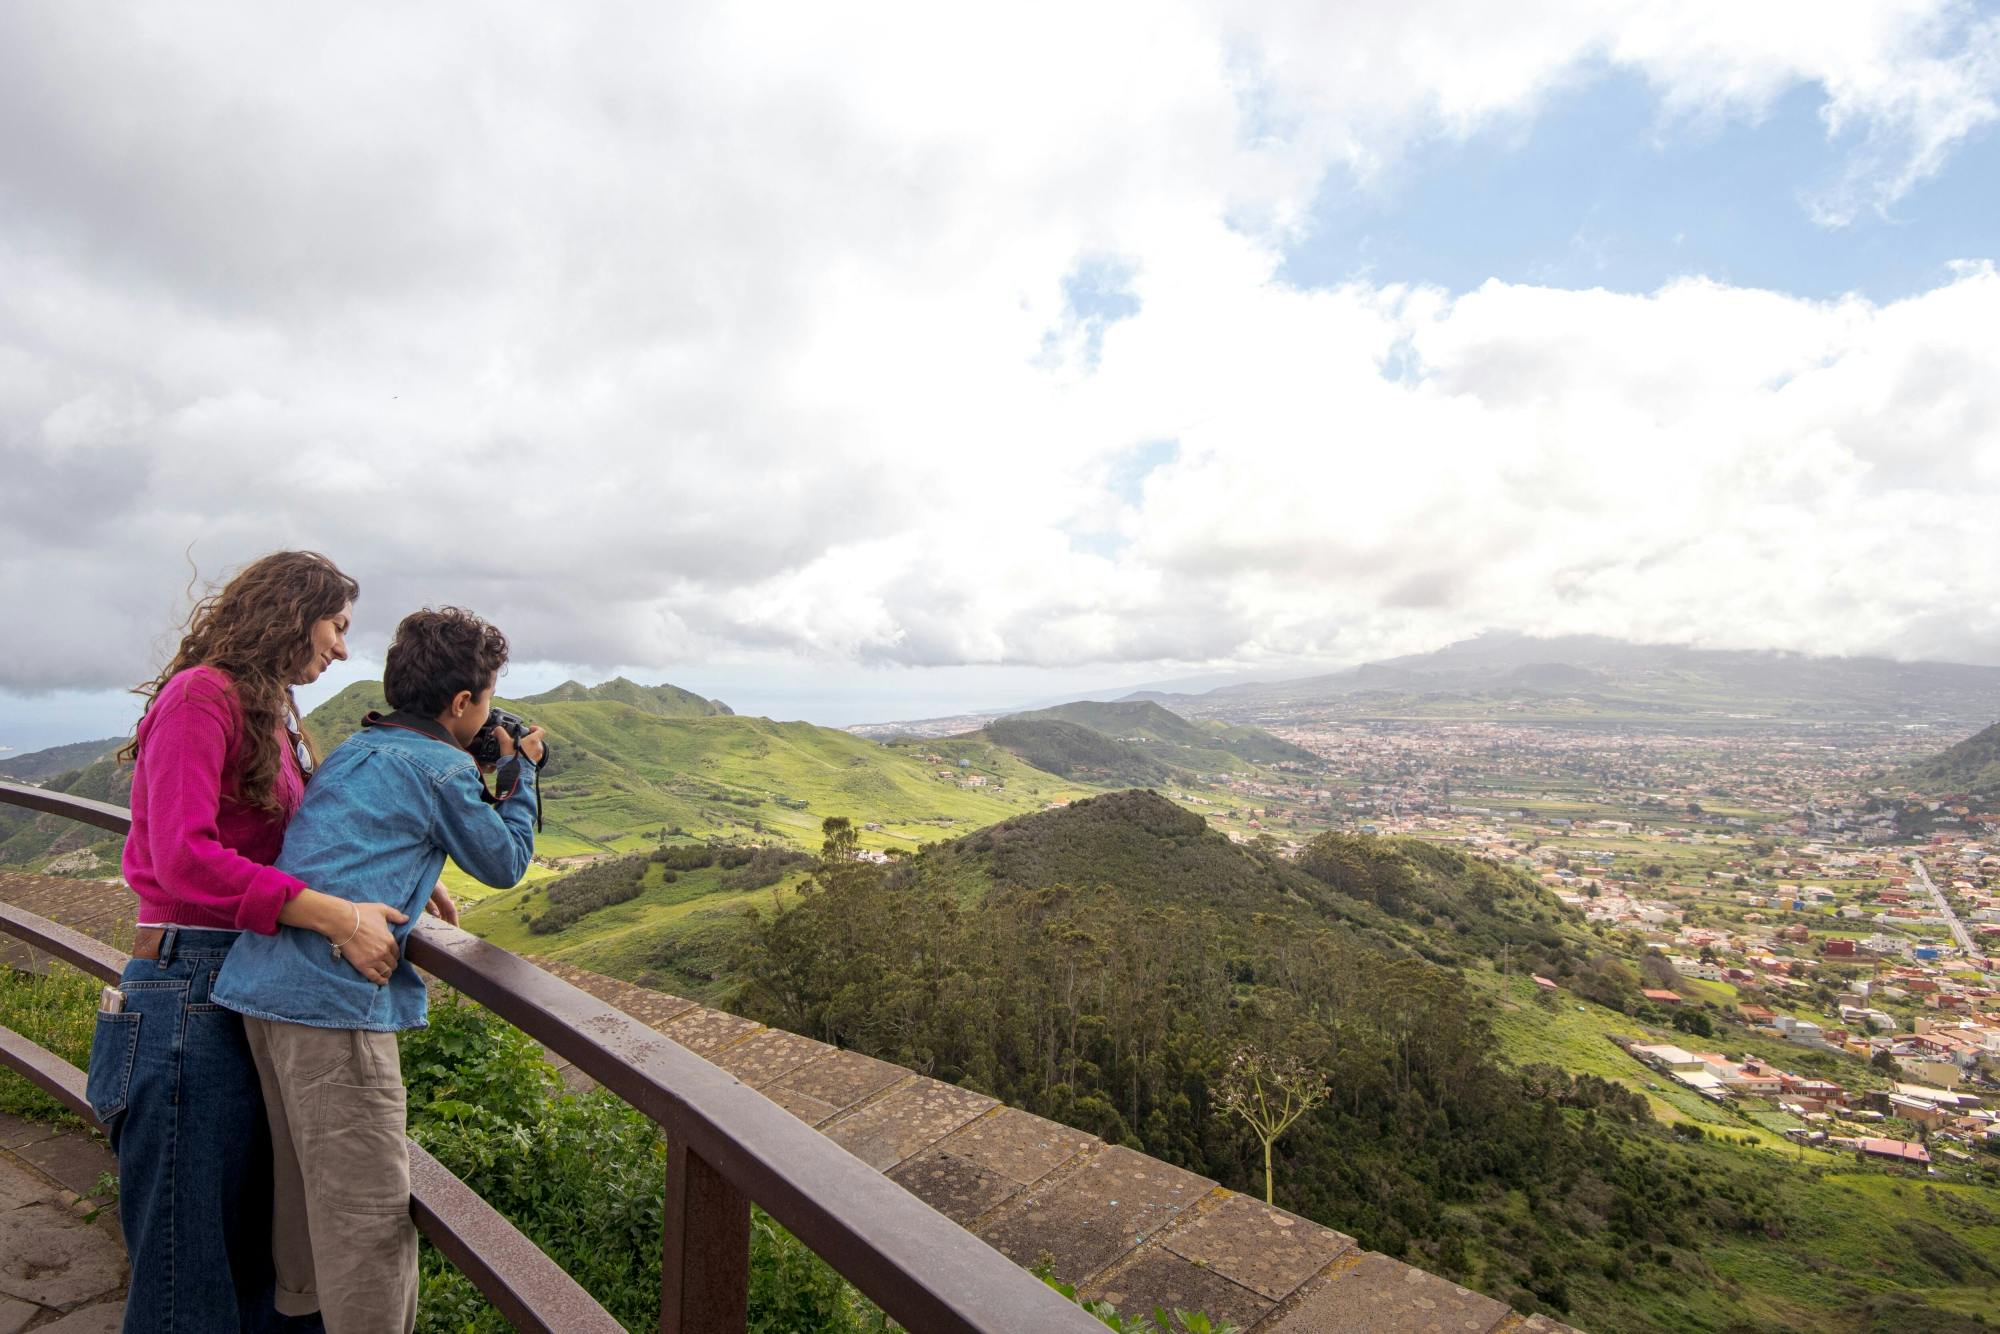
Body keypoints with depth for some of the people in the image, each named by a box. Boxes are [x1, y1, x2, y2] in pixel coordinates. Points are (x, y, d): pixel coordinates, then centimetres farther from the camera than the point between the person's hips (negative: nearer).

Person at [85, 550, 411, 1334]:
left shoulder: (272, 717, 14)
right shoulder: (201, 696, -12)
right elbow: (184, 858, -22)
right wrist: (337, 916, -25)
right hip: (190, 993, -9)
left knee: (254, 1243, 18)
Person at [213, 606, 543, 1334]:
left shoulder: (352, 750, 16)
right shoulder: (443, 767, -9)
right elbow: (505, 864, 4)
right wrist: (519, 775, 12)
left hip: (263, 977, 10)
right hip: (335, 994, -9)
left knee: (308, 1177, 25)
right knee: (367, 1205, 0)